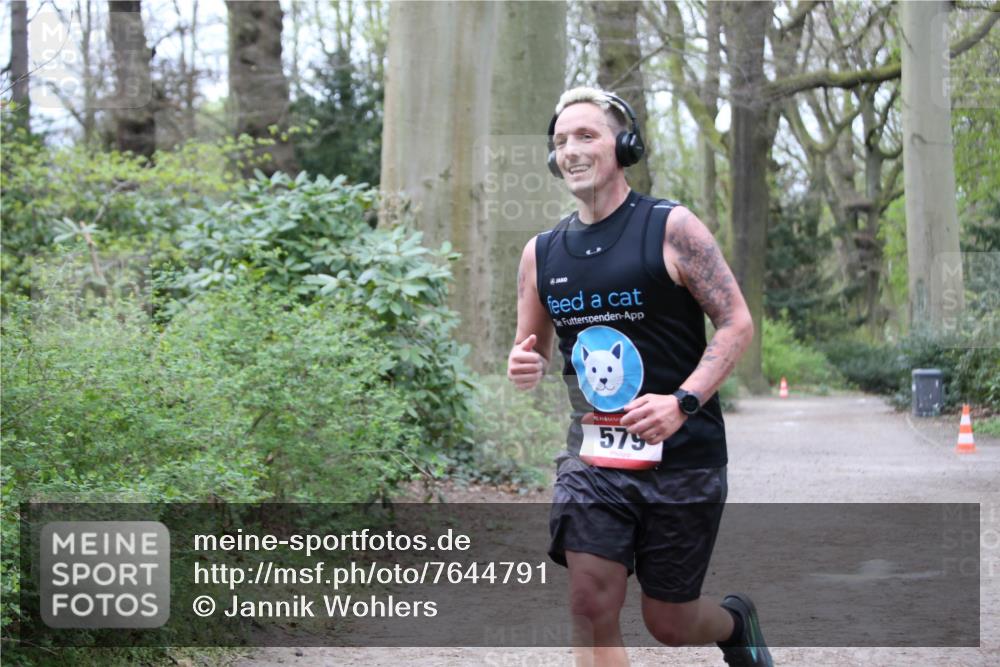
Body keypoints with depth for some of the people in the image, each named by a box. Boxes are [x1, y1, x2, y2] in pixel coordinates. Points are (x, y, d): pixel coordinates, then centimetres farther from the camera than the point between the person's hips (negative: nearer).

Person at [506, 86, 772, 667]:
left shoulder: (671, 227, -8)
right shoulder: (541, 253, 6)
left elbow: (737, 322, -9)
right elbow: (533, 346, 18)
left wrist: (682, 403, -22)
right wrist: (524, 366, -8)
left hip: (682, 452, -3)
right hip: (594, 452, 3)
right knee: (592, 608, -11)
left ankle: (737, 621, 42)